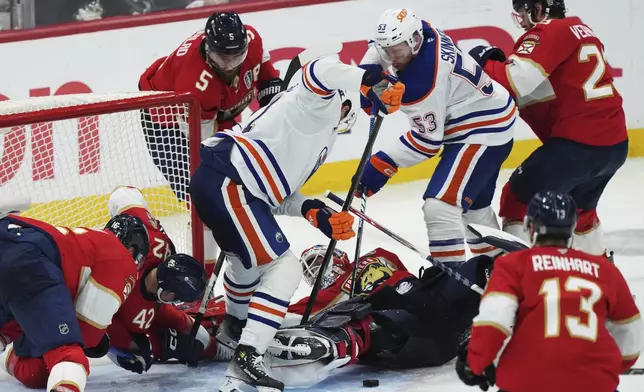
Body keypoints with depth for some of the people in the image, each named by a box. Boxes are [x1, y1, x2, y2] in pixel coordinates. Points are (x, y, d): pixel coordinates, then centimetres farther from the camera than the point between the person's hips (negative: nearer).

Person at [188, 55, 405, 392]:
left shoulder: (321, 138, 30)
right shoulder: (321, 104, 4)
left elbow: (278, 192, 23)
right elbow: (323, 71, -21)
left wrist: (310, 209, 8)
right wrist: (368, 80, -24)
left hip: (216, 183, 11)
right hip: (226, 183, -11)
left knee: (250, 258, 35)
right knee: (283, 268, -11)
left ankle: (234, 326, 59)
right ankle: (247, 357, -19)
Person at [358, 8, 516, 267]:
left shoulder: (420, 81, -31)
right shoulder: (421, 32, -7)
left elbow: (427, 141, -24)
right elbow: (380, 45, 15)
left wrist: (382, 164, -21)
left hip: (484, 131, -11)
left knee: (440, 205, -22)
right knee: (473, 205, 26)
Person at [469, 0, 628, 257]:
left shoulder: (548, 32, -8)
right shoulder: (579, 29, 18)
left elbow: (516, 82, -19)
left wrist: (486, 63, 0)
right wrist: (504, 63, 10)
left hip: (577, 142, -9)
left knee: (519, 199, 3)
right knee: (578, 207, 30)